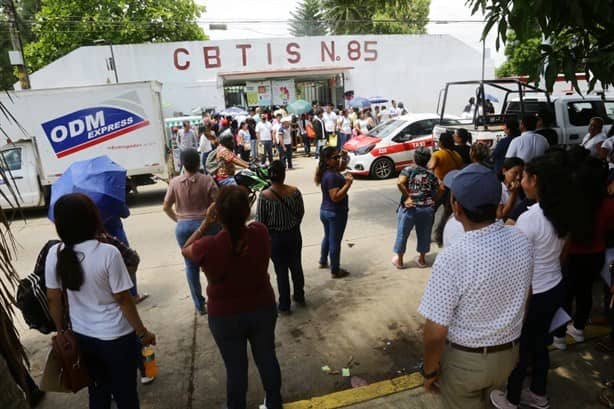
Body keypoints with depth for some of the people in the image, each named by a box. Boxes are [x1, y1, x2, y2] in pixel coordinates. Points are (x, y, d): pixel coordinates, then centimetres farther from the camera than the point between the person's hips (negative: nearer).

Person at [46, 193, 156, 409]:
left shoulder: (54, 254, -10)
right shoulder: (108, 253, -24)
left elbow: (53, 299, 0)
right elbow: (123, 299, -18)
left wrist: (61, 330, 17)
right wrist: (143, 332, -5)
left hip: (82, 336, 5)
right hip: (116, 337, -5)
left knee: (97, 390, 25)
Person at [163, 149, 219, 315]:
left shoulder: (175, 182, -3)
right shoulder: (207, 180, -11)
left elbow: (166, 207, 3)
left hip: (183, 226, 2)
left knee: (191, 265, 13)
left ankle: (200, 305, 22)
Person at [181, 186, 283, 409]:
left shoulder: (208, 247, -28)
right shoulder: (260, 233, -19)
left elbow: (185, 249, -4)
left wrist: (206, 223, -8)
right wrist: (238, 211, -3)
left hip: (225, 317, -2)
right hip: (262, 309, 3)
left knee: (235, 368, 18)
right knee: (267, 358, 22)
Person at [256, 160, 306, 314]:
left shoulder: (264, 196, -19)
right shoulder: (295, 191, -11)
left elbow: (260, 221, -13)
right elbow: (301, 213, 0)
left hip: (275, 237, -3)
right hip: (294, 234, 3)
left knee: (281, 271, 9)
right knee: (296, 266, 20)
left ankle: (284, 305, 20)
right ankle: (299, 297, 37)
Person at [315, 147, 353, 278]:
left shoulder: (327, 171, 3)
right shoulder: (331, 176, -26)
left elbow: (341, 167, 21)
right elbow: (335, 197, -30)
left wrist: (343, 157, 2)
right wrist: (348, 184, -28)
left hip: (325, 211, 10)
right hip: (335, 213, -10)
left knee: (327, 237, 26)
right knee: (335, 242, 3)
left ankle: (323, 262, 43)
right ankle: (335, 271, 16)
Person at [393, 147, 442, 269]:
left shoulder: (408, 170, -3)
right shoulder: (431, 174, 6)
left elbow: (400, 183, -20)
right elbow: (439, 191, 6)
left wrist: (407, 197, -13)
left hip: (410, 208, -2)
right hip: (427, 208, 3)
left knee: (403, 233, 10)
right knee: (424, 234, 17)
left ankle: (399, 260, 21)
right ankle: (421, 259, 29)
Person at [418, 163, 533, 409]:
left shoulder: (452, 258, -33)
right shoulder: (521, 242, -13)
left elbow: (436, 333, -26)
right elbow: (523, 298, 5)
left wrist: (429, 371, -7)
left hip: (464, 360, -5)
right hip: (509, 354, 5)